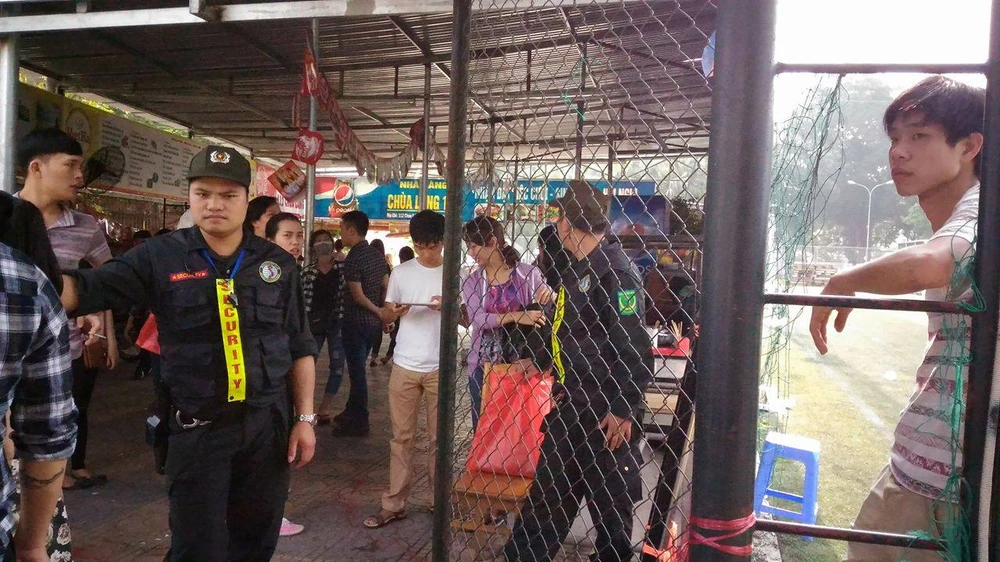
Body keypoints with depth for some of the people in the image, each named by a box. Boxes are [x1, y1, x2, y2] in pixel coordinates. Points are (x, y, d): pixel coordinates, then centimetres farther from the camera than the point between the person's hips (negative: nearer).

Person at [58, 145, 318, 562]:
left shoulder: (277, 263, 3)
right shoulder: (159, 257, -3)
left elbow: (300, 347, 5)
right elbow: (85, 289, -8)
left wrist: (304, 418, 2)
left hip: (269, 423, 2)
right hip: (198, 428, -2)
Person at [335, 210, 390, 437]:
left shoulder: (353, 259, -17)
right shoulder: (377, 255, 7)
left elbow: (358, 296, -19)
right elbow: (387, 287, 10)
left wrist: (379, 312, -10)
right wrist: (385, 315, 14)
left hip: (356, 322, -8)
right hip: (373, 322, 8)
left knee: (356, 371, 1)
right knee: (358, 369, 19)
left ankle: (359, 423, 9)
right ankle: (351, 412, 32)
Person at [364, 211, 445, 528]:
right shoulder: (401, 272, 5)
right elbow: (385, 317, 11)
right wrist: (396, 311, -12)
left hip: (441, 368, -2)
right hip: (405, 366, 2)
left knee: (440, 437, 6)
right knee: (401, 437, 7)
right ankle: (394, 504, 14)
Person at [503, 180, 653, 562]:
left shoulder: (615, 270, -17)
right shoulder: (576, 271, 13)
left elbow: (634, 348, -21)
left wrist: (623, 411, -21)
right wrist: (540, 362, 34)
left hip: (604, 410, -9)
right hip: (570, 402, 9)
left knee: (609, 499, 7)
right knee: (548, 489, 16)